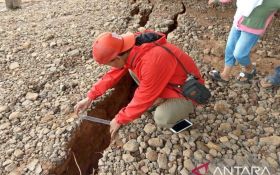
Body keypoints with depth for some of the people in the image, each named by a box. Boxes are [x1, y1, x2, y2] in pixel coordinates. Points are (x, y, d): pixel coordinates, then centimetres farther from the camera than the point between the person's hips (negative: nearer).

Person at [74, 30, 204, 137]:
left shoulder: (152, 62, -39)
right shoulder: (130, 47, -13)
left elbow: (143, 99, -27)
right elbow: (113, 74, 0)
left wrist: (119, 120, -12)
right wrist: (90, 97, 1)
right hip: (168, 80, 8)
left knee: (161, 118, -30)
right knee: (132, 69, 0)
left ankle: (185, 105, 2)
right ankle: (160, 98, 6)